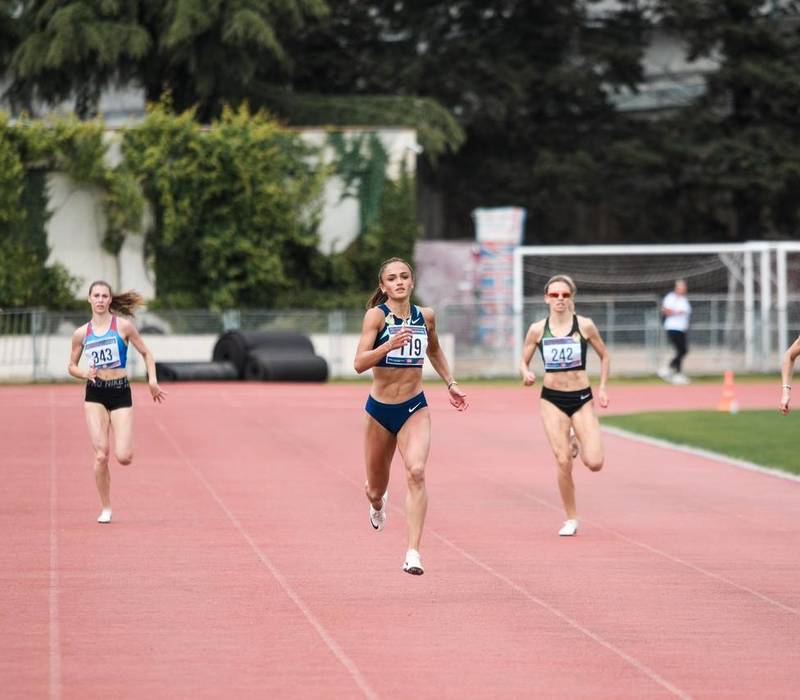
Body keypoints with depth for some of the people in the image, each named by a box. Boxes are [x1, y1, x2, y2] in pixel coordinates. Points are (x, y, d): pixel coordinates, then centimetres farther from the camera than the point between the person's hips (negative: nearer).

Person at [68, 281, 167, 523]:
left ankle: (125, 446, 30)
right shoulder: (81, 333, 5)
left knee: (124, 458, -10)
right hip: (95, 395, 1)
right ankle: (106, 508, 4)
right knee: (101, 455, -10)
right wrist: (85, 374, -7)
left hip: (121, 393, -1)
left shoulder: (123, 326, -1)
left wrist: (153, 381, -4)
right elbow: (72, 366, 14)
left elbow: (146, 353, 7)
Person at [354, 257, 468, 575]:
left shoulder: (425, 316, 2)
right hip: (380, 409, -1)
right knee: (376, 489, 14)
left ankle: (413, 552, -28)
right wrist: (389, 345, -34)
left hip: (415, 408, 1)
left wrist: (450, 383, 19)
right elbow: (359, 363, -20)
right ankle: (377, 503, 55)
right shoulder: (377, 315, -10)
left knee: (416, 471, -25)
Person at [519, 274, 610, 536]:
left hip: (582, 398, 0)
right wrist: (526, 374, -14)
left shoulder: (584, 326, -3)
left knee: (595, 463, -12)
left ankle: (576, 442, 25)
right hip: (552, 399, 0)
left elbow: (604, 356, 10)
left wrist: (602, 388, 2)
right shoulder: (537, 330, -1)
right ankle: (571, 519, 10)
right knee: (563, 463, -8)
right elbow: (524, 361, 9)